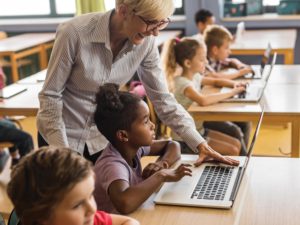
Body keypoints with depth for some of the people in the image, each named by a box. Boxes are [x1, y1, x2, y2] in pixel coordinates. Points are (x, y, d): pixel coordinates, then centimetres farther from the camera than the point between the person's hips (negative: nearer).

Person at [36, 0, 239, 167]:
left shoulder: (145, 42, -15)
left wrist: (199, 143, -16)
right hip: (60, 136, -3)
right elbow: (51, 95, -19)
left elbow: (162, 98, -9)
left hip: (102, 138, 3)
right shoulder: (75, 33, -28)